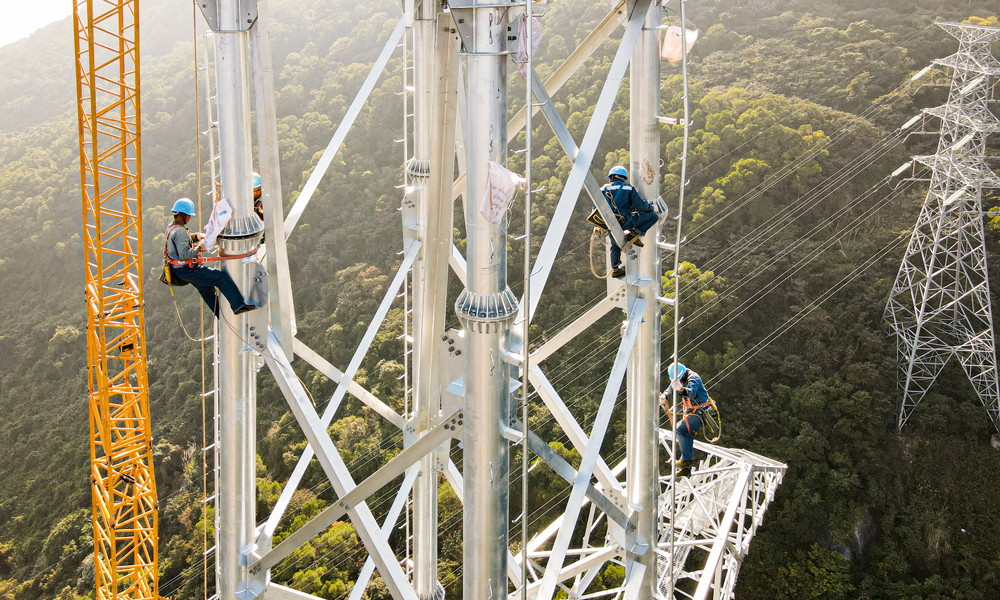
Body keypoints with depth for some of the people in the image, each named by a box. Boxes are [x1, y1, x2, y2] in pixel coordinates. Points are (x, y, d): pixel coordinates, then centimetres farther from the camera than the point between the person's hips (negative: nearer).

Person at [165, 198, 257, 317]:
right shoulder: (179, 231, -22)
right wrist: (200, 246, -17)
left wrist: (197, 236, 11)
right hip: (187, 270, -11)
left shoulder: (171, 227, 11)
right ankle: (239, 305, -11)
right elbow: (184, 255, -29)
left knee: (207, 289, 24)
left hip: (182, 270, 11)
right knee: (222, 277, -13)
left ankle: (221, 316, 37)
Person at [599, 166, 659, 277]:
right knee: (654, 216, 1)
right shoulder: (629, 188, 0)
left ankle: (615, 269, 35)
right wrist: (651, 208, 15)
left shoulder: (604, 189, 8)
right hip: (624, 222, -5)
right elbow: (640, 205, -5)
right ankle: (634, 234, -4)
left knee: (615, 245, 30)